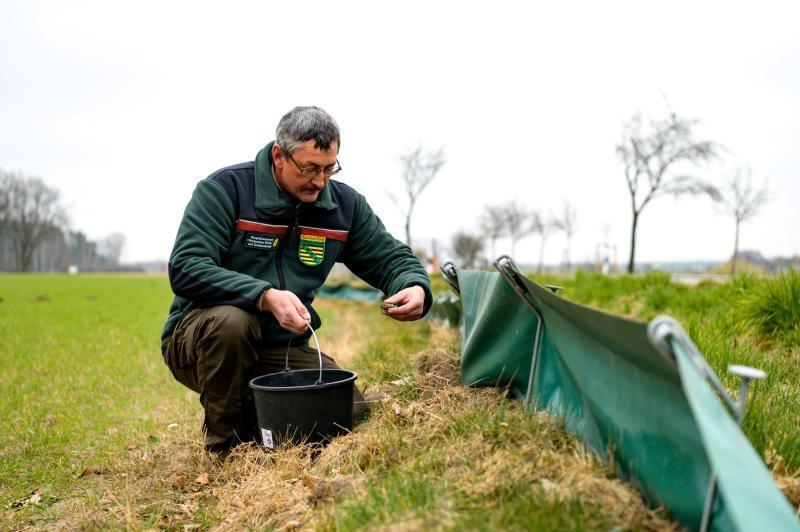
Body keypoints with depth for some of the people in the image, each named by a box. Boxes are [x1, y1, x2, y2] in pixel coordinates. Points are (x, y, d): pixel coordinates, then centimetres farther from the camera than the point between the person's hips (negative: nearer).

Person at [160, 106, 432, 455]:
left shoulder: (345, 204, 0)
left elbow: (391, 258, 5)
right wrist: (265, 296, -37)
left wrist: (415, 287, -20)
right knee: (231, 320, -38)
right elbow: (184, 268, -23)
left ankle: (256, 417, 14)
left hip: (282, 348, 4)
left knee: (350, 411, -14)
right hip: (200, 338, -3)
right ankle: (223, 446, -11)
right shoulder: (224, 189, -14)